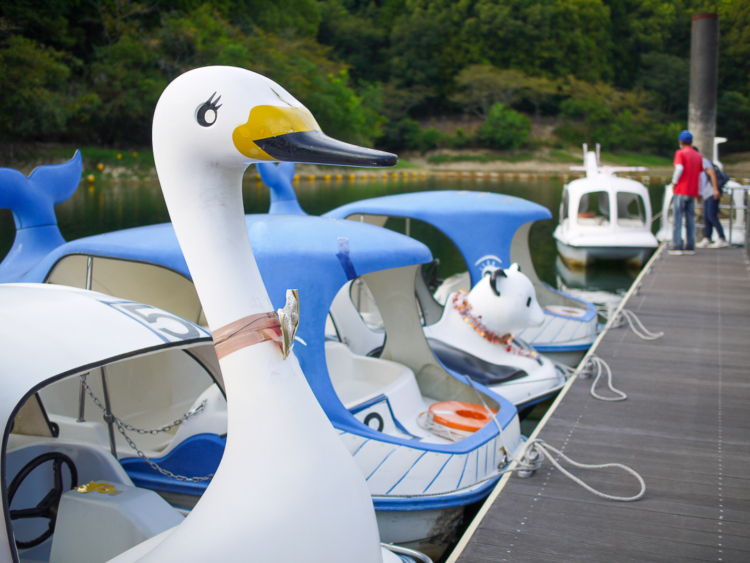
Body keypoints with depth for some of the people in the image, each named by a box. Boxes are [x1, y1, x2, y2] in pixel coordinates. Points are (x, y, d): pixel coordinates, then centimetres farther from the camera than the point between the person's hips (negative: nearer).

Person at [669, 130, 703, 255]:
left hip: (681, 191, -5)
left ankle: (677, 246, -6)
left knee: (678, 218, -3)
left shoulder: (680, 153, -6)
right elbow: (701, 173, 12)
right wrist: (700, 192, 16)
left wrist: (674, 182, -8)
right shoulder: (698, 155, 12)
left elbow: (679, 168, -22)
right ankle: (690, 246, 8)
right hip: (693, 192, 5)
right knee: (690, 219, 9)